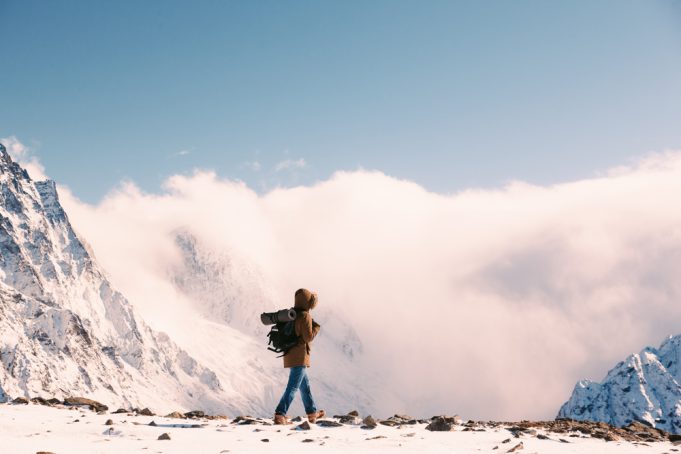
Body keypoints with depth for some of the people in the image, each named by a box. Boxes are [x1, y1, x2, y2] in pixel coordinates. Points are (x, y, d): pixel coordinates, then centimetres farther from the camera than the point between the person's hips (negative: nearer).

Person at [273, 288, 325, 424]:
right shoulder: (305, 316, -15)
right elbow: (308, 337, -15)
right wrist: (316, 326, -1)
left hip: (290, 355, 9)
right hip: (300, 357, -9)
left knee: (305, 385, 20)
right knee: (293, 387, -9)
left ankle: (312, 413, 31)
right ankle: (280, 415, -16)